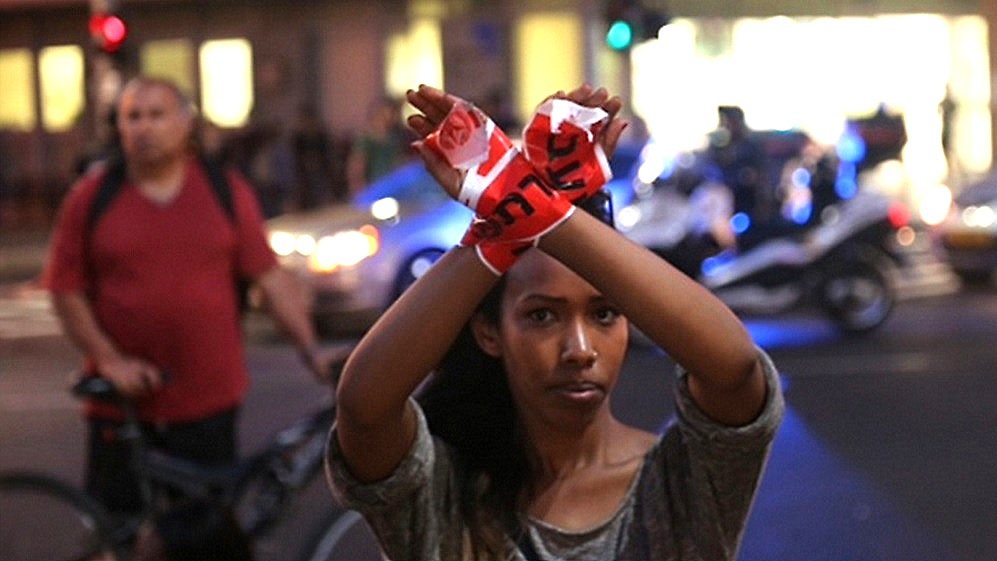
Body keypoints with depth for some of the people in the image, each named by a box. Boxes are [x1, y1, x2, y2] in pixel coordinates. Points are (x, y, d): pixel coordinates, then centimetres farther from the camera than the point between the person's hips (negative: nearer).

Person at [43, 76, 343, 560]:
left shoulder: (227, 192, 4)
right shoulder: (91, 198, 1)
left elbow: (271, 278, 3)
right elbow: (67, 290, 1)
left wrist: (312, 350, -6)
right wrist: (108, 359, -11)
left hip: (207, 399, 0)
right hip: (123, 402, 0)